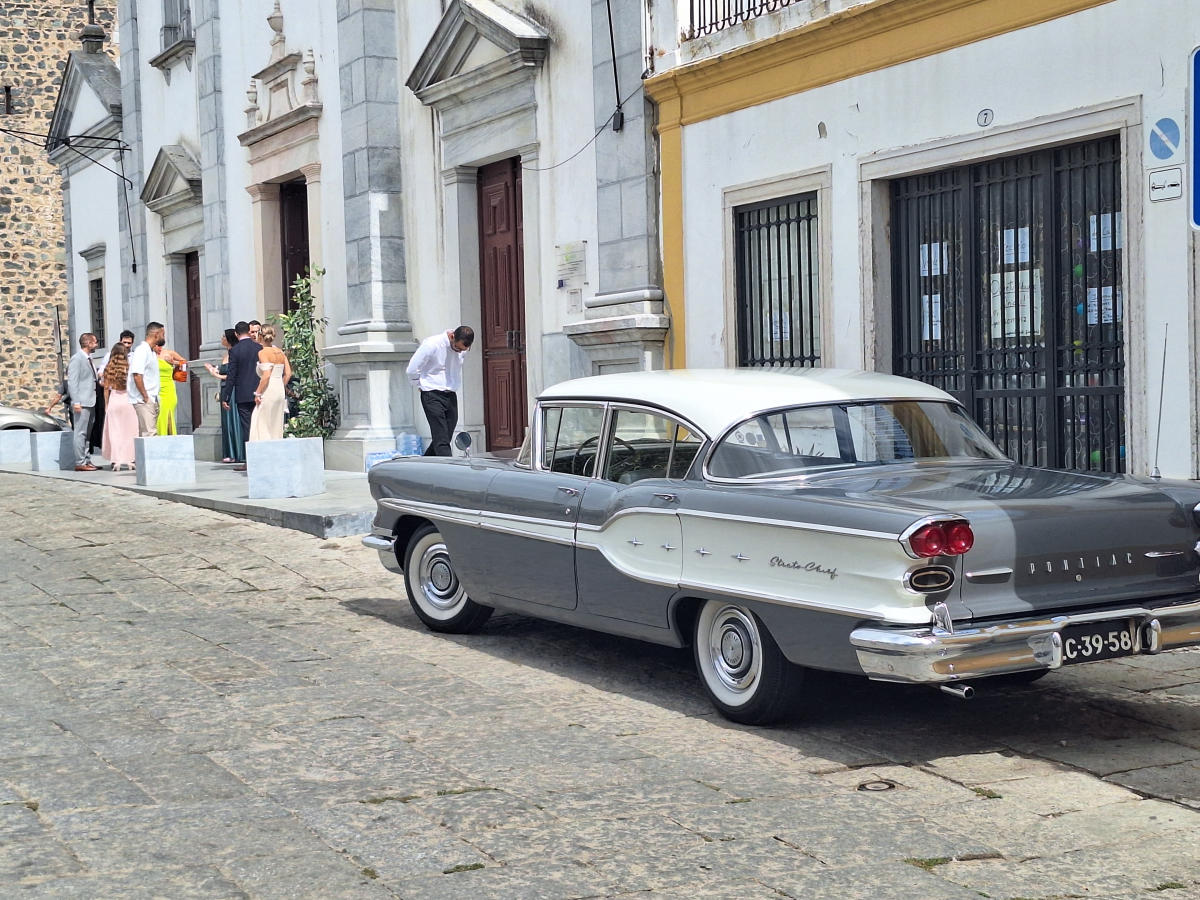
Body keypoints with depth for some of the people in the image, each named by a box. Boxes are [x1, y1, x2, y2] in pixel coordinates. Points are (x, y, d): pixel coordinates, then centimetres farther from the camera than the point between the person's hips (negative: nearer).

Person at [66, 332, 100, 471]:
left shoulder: (88, 359, 19)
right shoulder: (76, 359, -9)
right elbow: (72, 382, -15)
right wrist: (76, 402, -20)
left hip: (90, 402, 10)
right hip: (81, 403, -10)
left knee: (88, 433, 12)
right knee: (81, 433, -9)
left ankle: (87, 461, 17)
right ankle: (80, 463, -9)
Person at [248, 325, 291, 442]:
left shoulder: (263, 353, -9)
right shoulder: (281, 352, 10)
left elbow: (266, 375, -18)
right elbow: (288, 374, 9)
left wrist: (258, 393, -13)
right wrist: (280, 387, 17)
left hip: (268, 392, -7)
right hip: (280, 391, 7)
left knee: (261, 426, -4)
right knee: (276, 426, 11)